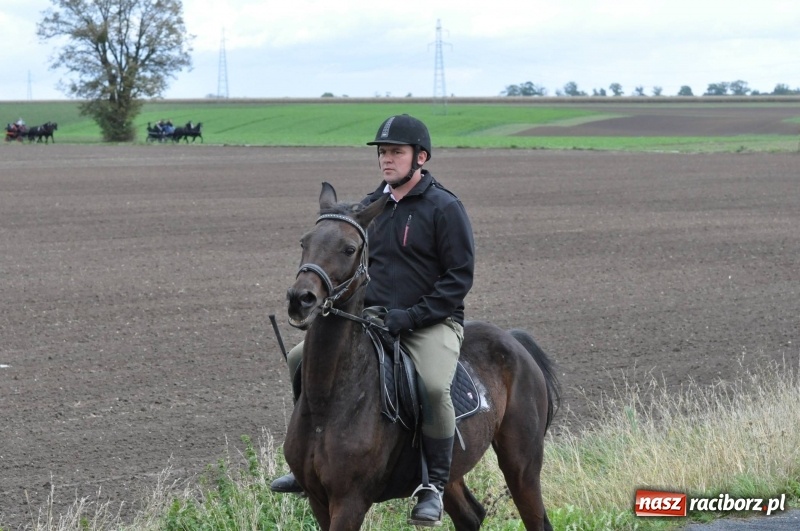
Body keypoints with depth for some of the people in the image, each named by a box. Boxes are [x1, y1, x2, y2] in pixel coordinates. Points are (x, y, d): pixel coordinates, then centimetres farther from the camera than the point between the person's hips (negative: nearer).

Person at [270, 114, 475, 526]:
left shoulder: (444, 207, -8)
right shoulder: (370, 207, 11)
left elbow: (460, 276, -11)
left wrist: (412, 315, -19)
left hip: (432, 322, -7)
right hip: (372, 319, 7)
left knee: (433, 386, -36)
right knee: (302, 359, -3)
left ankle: (435, 484, -17)